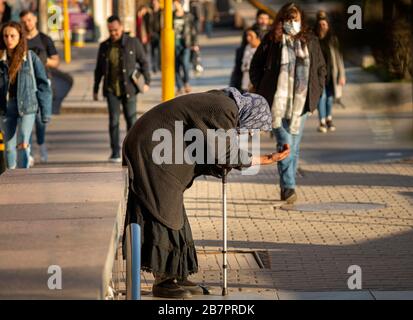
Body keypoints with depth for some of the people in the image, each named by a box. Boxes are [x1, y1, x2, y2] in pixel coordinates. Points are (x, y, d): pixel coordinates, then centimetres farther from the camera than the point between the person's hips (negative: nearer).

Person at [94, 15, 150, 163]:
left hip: (128, 89, -1)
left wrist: (147, 81, -5)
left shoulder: (133, 43, -2)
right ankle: (115, 152, -2)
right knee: (114, 120, -5)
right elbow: (99, 69, 13)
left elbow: (143, 62, 3)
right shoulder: (104, 46, 6)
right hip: (111, 89, 1)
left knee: (131, 119, 2)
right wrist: (95, 89, 13)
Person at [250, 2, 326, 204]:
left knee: (294, 146, 6)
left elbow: (321, 68, 17)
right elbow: (255, 66, 10)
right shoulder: (271, 41, 0)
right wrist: (261, 90, 5)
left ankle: (286, 186, 15)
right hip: (278, 102, -3)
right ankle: (289, 187, -15)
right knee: (285, 144, -12)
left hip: (301, 102, 3)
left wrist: (315, 92, 9)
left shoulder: (310, 41, 8)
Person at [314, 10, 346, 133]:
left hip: (331, 72, 3)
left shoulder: (333, 39, 3)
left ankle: (329, 119, 30)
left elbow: (338, 57, 5)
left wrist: (342, 75, 2)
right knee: (322, 96, -13)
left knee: (330, 96, 9)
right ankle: (322, 122, -7)